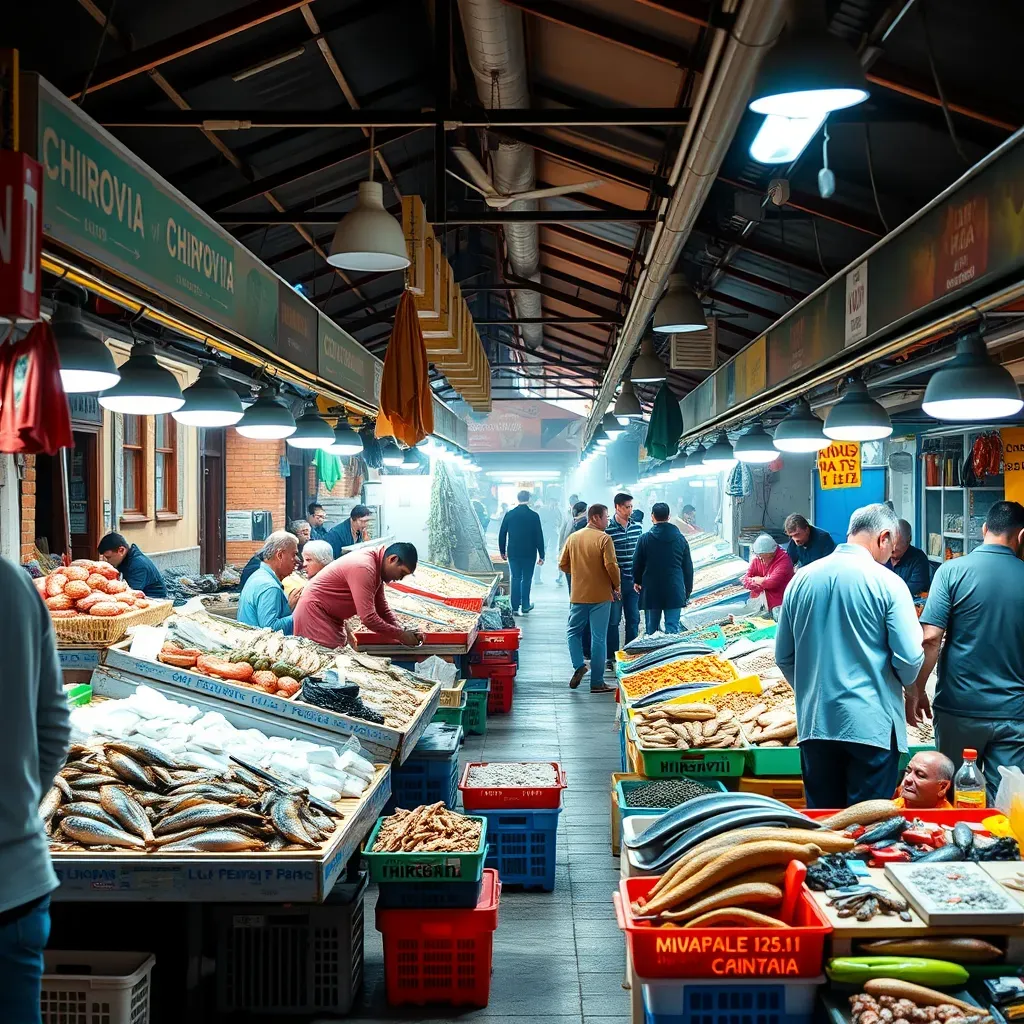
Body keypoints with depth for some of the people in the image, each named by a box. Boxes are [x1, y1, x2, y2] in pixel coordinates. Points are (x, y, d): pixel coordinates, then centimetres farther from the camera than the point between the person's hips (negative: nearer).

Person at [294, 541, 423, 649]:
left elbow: (383, 610, 7)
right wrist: (401, 635, -21)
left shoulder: (377, 566, 4)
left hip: (332, 616, 10)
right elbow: (368, 618, -30)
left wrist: (404, 631, -7)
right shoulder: (363, 568, -27)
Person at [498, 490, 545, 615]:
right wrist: (541, 555, 0)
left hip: (513, 553, 2)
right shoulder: (534, 516, -7)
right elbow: (539, 536, -6)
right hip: (529, 553, -2)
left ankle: (515, 607, 5)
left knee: (515, 578, 7)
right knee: (526, 579, 8)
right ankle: (525, 606, 11)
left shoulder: (509, 514, -1)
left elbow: (502, 534, 3)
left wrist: (502, 551, 13)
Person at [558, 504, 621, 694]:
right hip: (601, 595, -4)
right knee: (598, 638, 2)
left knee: (573, 632, 21)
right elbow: (611, 566, -17)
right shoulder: (604, 539, -11)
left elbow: (563, 564, 8)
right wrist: (616, 586, -2)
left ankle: (579, 665, 0)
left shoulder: (573, 537, 5)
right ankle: (597, 683, 5)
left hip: (578, 594, 4)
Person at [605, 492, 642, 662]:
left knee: (633, 619, 9)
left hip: (634, 580, 5)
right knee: (613, 620, 3)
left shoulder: (637, 527, 6)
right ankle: (611, 657, 12)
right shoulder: (607, 530, -10)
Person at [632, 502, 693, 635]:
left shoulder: (645, 539, -6)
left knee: (652, 628, 10)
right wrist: (688, 589, 18)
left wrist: (637, 581, 21)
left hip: (651, 590, -1)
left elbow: (637, 564, 2)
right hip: (675, 591, 1)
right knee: (672, 628, -1)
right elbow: (688, 566, 7)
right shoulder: (680, 539, 1)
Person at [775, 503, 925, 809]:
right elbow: (910, 658, -11)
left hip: (814, 723, 4)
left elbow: (783, 657, 9)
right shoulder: (887, 583, -8)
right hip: (871, 724, -4)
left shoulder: (801, 580, 5)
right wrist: (905, 683, 11)